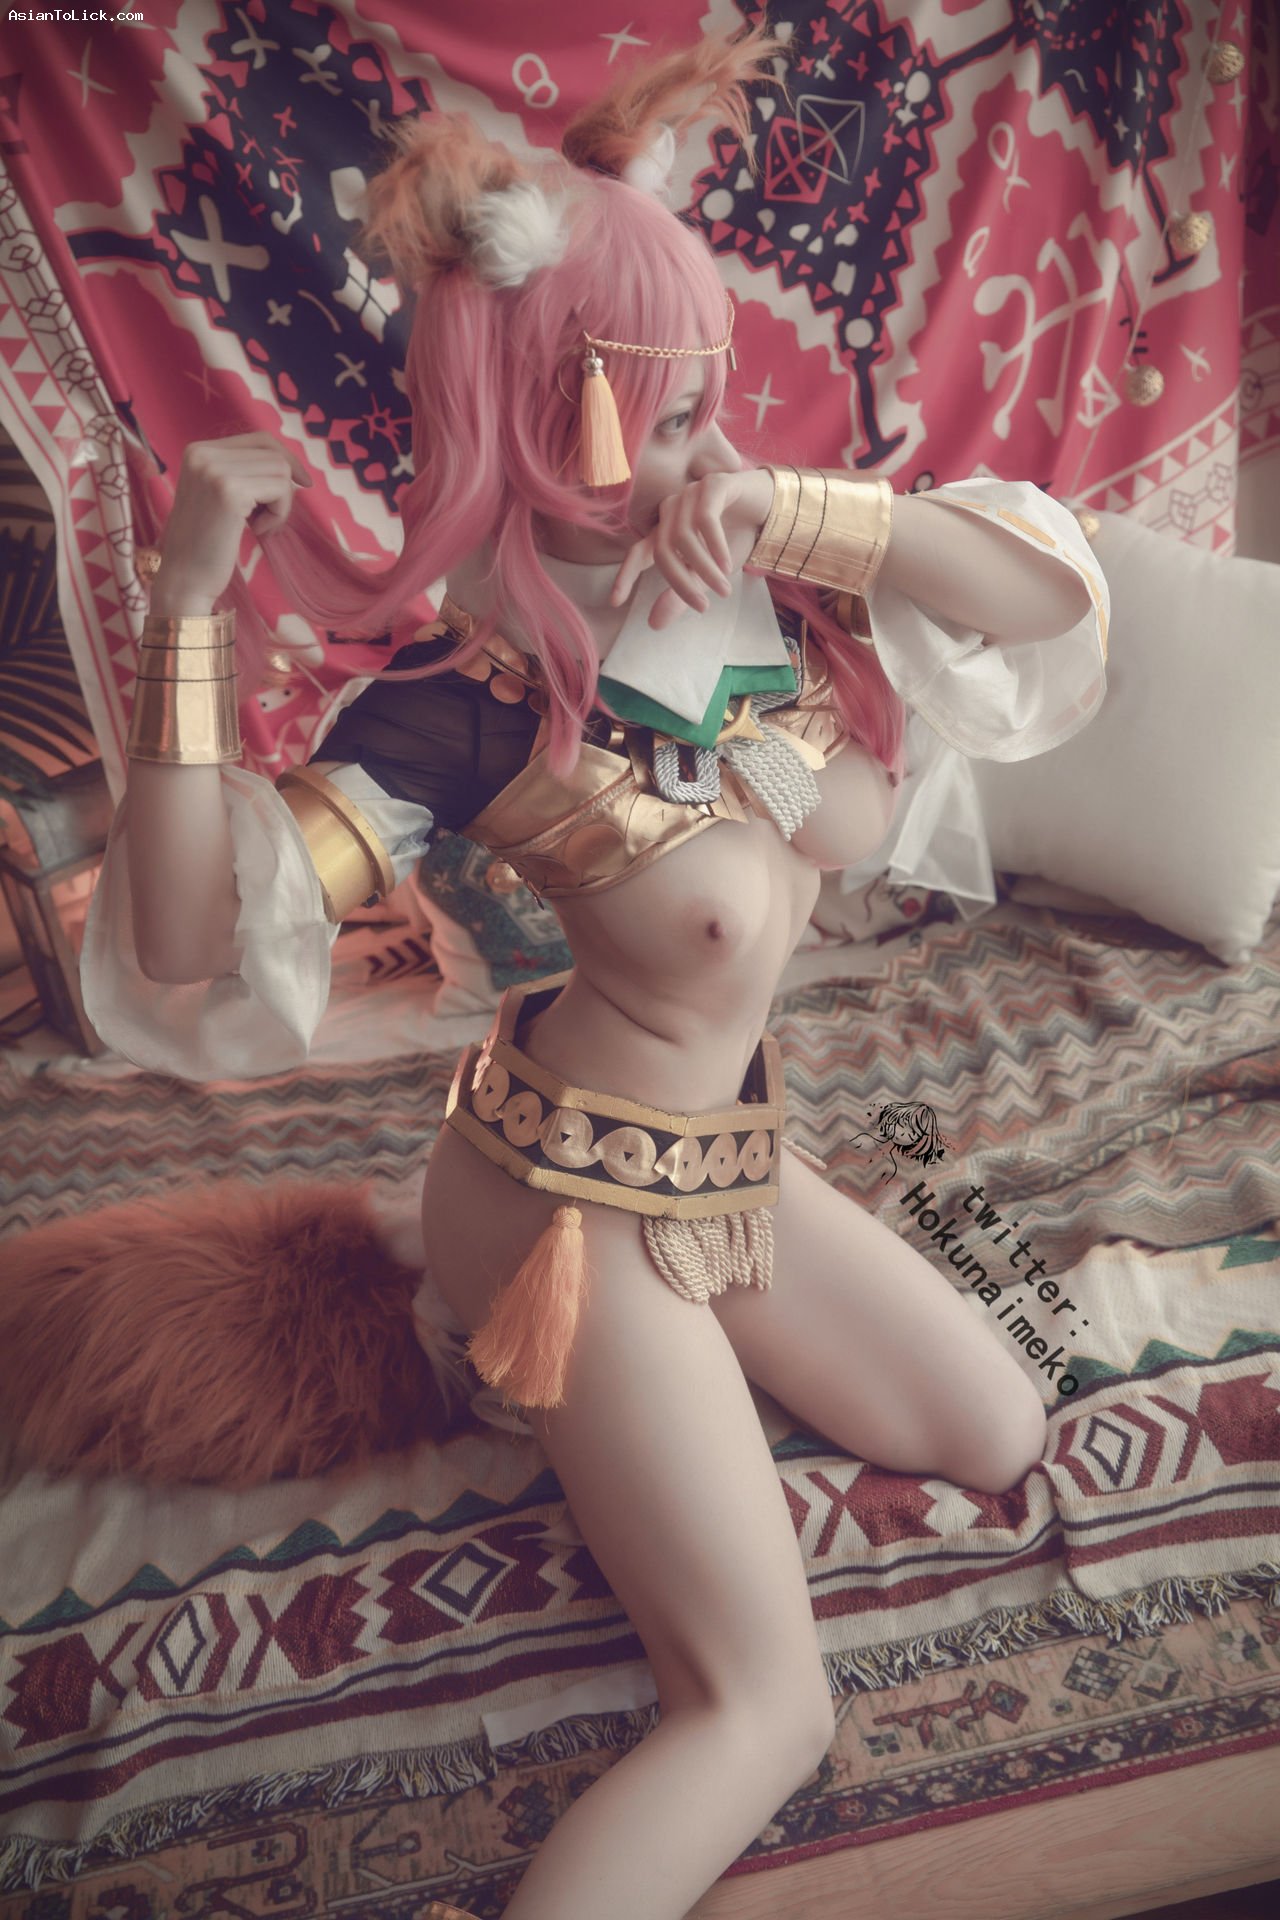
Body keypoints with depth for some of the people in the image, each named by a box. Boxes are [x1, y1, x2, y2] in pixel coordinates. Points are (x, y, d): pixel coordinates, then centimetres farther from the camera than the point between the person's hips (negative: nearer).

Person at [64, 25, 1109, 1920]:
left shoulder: (759, 569, -4)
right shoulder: (473, 689, -21)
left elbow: (1055, 588, -12)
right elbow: (188, 960, -29)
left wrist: (803, 511, -24)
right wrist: (192, 605, -33)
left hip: (730, 1158, 7)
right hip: (579, 1192, -7)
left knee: (1003, 1443, 22)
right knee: (764, 1708, -5)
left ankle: (597, 1379, 31)